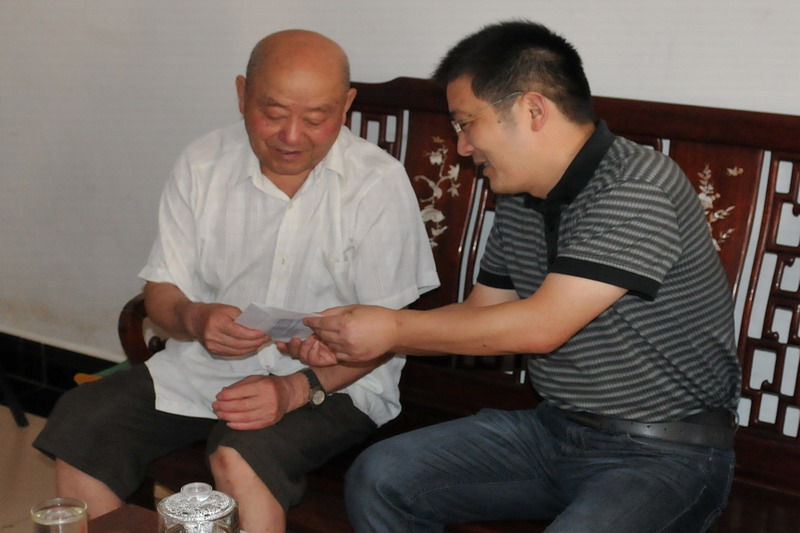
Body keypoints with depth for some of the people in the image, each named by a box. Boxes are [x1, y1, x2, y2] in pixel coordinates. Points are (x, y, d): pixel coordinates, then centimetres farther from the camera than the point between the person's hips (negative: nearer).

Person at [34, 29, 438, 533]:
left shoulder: (380, 182, -12)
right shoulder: (203, 164, 0)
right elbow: (162, 291, 4)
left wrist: (297, 388, -26)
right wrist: (195, 319, -20)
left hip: (335, 380, -4)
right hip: (202, 367, 4)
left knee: (240, 457, -33)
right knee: (80, 422, -12)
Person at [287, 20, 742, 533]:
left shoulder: (640, 188, -20)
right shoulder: (518, 203, 6)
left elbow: (541, 326, -24)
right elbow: (479, 315, 15)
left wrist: (394, 327, -15)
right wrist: (353, 342, 3)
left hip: (665, 452, -7)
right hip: (553, 429, 7)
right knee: (378, 479, -3)